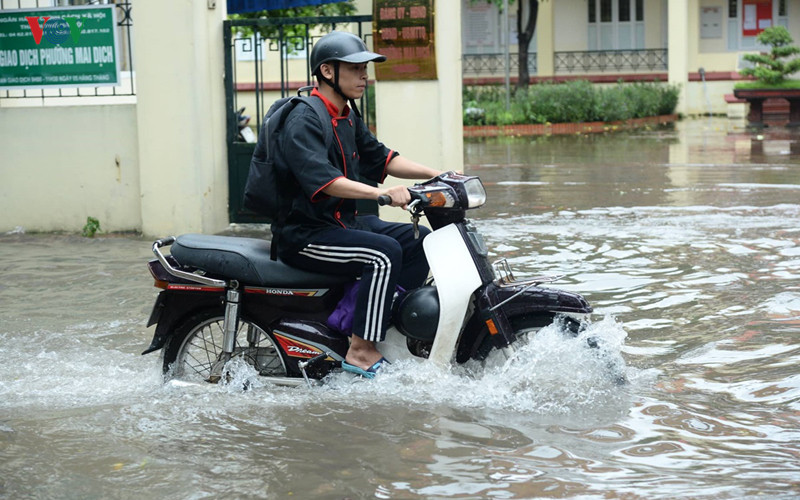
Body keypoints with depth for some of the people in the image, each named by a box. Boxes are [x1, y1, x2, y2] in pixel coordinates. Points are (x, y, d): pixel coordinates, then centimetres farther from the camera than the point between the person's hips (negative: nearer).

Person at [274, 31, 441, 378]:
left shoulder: (347, 116, 14)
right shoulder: (303, 121, -17)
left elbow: (379, 158, 18)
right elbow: (321, 179, -32)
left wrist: (435, 175, 5)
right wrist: (381, 193, -41)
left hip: (344, 222, 10)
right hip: (306, 235, -10)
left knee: (421, 241, 3)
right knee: (384, 253, -28)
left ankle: (392, 320, 3)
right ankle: (361, 352, -24)